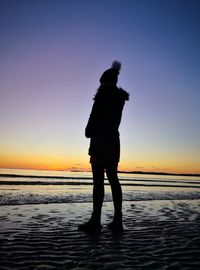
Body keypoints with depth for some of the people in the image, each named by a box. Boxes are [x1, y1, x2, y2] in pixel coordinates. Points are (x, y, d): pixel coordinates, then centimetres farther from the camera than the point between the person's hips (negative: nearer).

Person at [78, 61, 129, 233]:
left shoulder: (104, 91, -2)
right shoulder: (120, 96, 18)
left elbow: (95, 113, -10)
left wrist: (89, 131, 1)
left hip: (100, 140, -7)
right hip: (114, 141, 8)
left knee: (98, 180, -9)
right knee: (113, 179, 6)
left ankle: (95, 221, -7)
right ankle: (118, 221, 8)